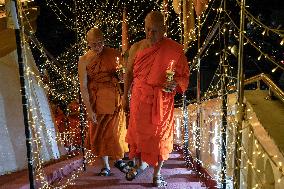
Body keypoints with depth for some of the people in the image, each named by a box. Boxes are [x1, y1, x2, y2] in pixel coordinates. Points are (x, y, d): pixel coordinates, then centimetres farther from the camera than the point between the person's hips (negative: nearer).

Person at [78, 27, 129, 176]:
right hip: (97, 101, 0)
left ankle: (119, 159, 33)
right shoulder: (84, 60, -5)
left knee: (117, 130, 8)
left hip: (115, 99, 0)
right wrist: (89, 109, -12)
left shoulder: (114, 54, -3)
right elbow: (83, 86, -7)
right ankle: (105, 166, 25)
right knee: (100, 132, 7)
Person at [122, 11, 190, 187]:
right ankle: (140, 164, 41)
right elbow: (129, 73, 9)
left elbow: (184, 75, -2)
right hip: (139, 99, 3)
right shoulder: (136, 48, -1)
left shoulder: (175, 50, -9)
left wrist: (175, 84, -24)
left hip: (162, 101, -2)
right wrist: (125, 96, 11)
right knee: (137, 131, 15)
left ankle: (157, 173, 30)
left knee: (160, 135, 7)